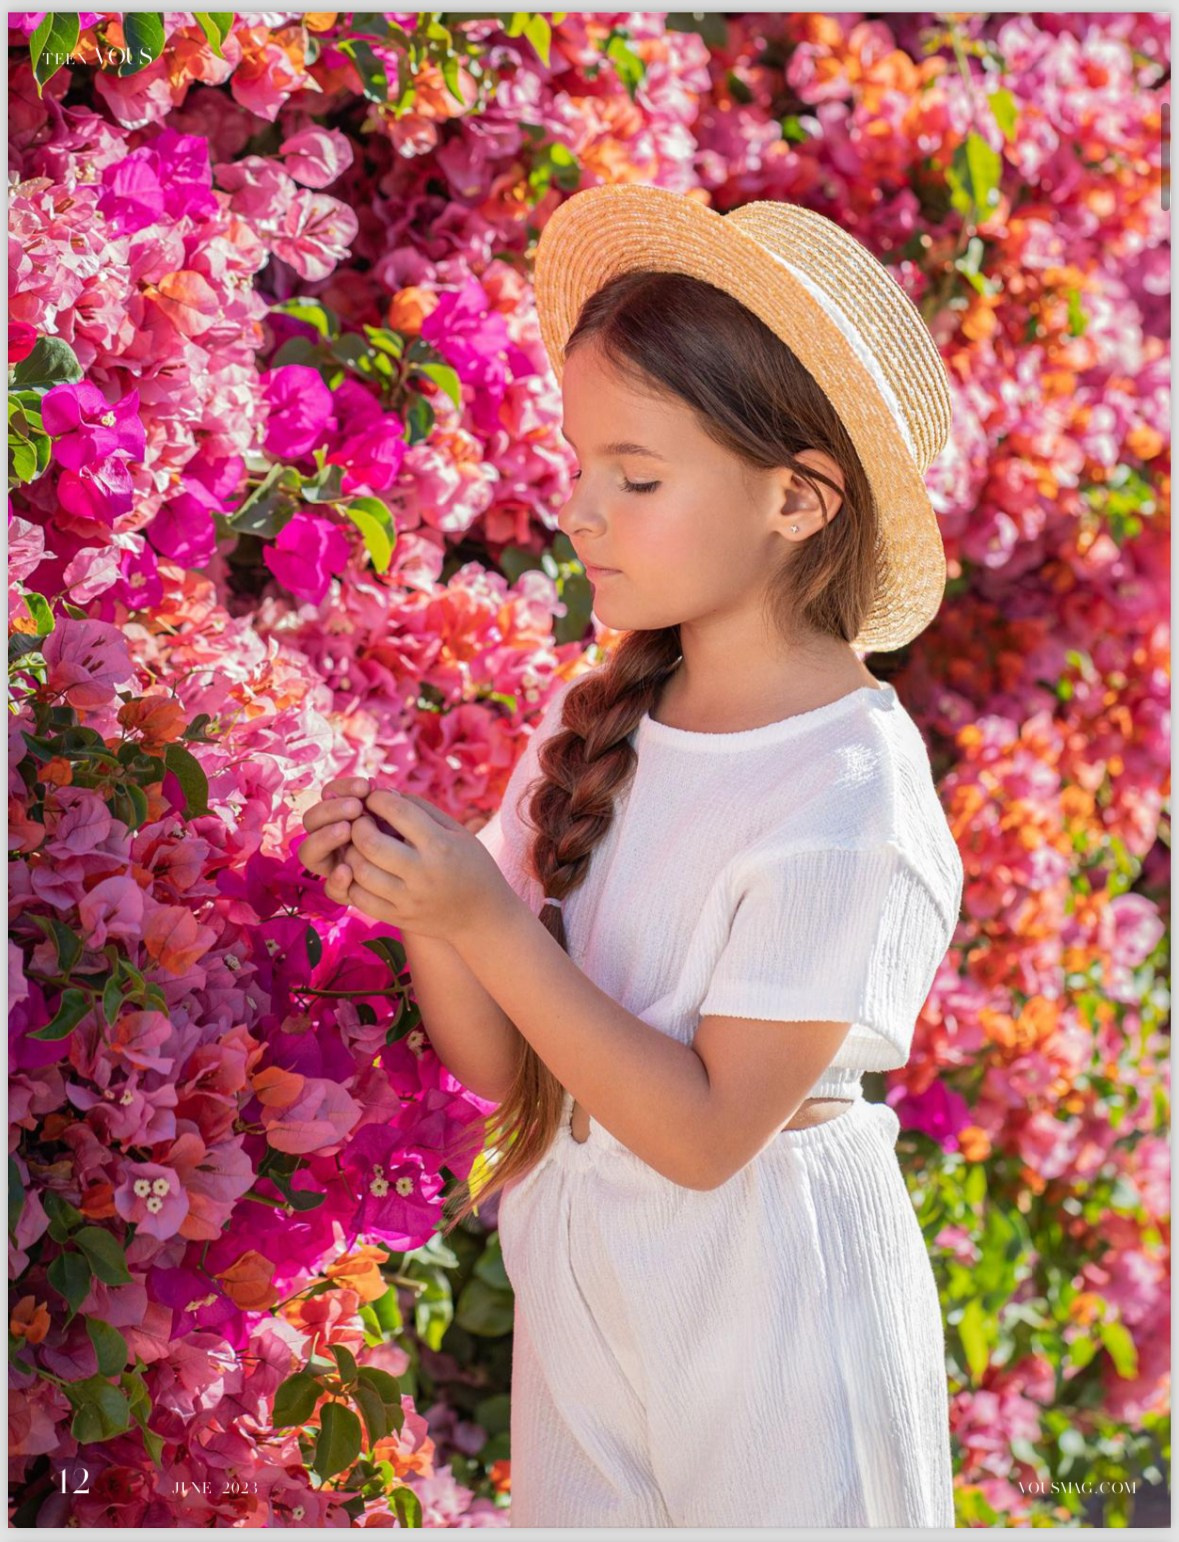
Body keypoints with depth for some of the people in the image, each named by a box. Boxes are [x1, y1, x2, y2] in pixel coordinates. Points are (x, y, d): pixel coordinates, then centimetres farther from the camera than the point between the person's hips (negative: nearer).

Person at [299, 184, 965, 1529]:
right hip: (579, 1278, 6)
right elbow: (500, 1064, 0)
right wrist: (421, 910, -18)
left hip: (764, 1296, -5)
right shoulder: (593, 723, -3)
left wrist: (488, 924, -24)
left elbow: (706, 1134, -21)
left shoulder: (848, 790, -20)